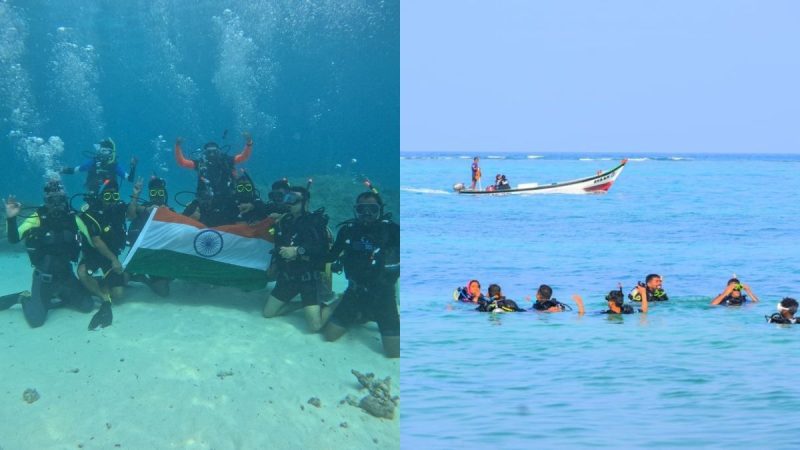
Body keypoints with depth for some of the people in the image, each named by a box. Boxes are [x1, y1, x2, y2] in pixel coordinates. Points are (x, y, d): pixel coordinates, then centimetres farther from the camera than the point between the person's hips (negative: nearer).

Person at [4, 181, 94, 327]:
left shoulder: (72, 218, -3)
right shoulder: (38, 218, -14)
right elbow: (14, 239, -23)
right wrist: (11, 218, -37)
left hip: (66, 274, 4)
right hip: (43, 275, -4)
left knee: (88, 306, 1)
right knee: (36, 319, -17)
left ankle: (57, 297, 24)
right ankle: (25, 298, 17)